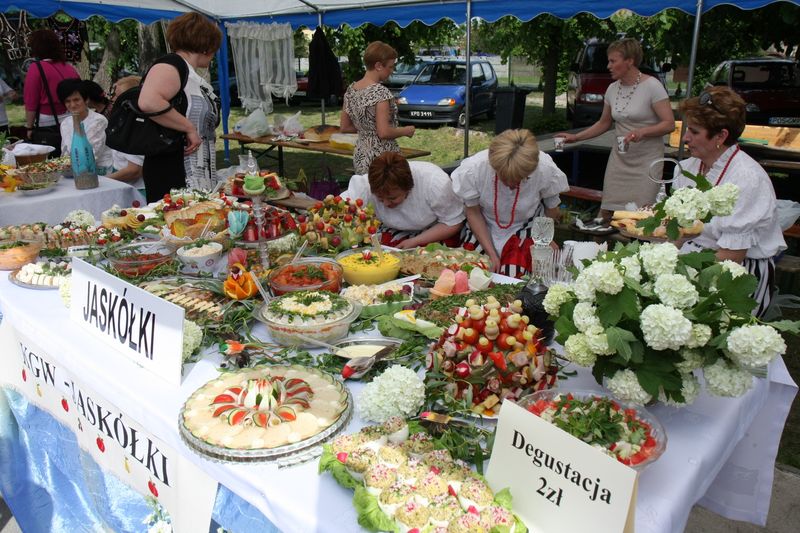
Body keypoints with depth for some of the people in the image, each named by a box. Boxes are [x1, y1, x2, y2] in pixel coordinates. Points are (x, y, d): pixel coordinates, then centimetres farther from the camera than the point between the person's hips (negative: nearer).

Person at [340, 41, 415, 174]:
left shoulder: (351, 90, 6)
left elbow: (345, 128, 11)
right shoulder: (381, 93, -16)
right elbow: (384, 133, -20)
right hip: (382, 159, -8)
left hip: (360, 157, 8)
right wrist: (406, 130, -5)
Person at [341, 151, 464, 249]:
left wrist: (414, 242, -28)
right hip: (394, 231, 3)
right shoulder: (364, 185, -28)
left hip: (436, 232, -2)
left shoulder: (436, 184, -32)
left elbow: (453, 223, -20)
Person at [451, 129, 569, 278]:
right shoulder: (473, 169, -28)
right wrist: (491, 253, -13)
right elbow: (473, 212, -11)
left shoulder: (546, 170, -27)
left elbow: (551, 210, -6)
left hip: (525, 228, -1)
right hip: (484, 229, 1)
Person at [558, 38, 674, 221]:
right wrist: (575, 137, 11)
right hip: (619, 158, 6)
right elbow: (604, 123, 19)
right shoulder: (612, 89, 7)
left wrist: (642, 132, -29)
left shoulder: (652, 86, -11)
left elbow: (669, 124, -13)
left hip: (647, 161, -6)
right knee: (607, 214, 1)